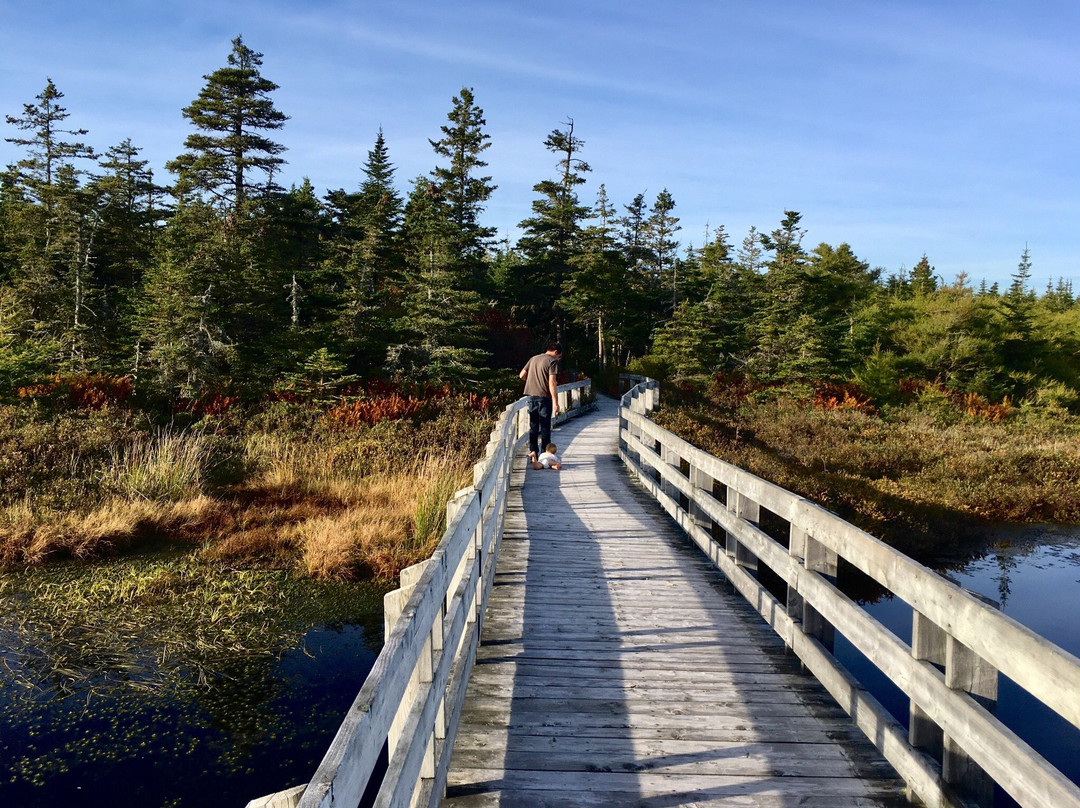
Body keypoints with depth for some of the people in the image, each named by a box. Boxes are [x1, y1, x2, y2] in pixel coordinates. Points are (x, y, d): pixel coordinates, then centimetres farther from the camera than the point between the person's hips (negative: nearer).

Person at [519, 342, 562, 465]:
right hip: (544, 397, -5)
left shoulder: (533, 359, 13)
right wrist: (556, 403, -15)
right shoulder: (552, 361, -7)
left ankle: (533, 451, 5)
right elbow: (552, 383, -15)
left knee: (533, 426, 11)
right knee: (545, 427, 2)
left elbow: (522, 375, 17)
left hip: (532, 396, 5)